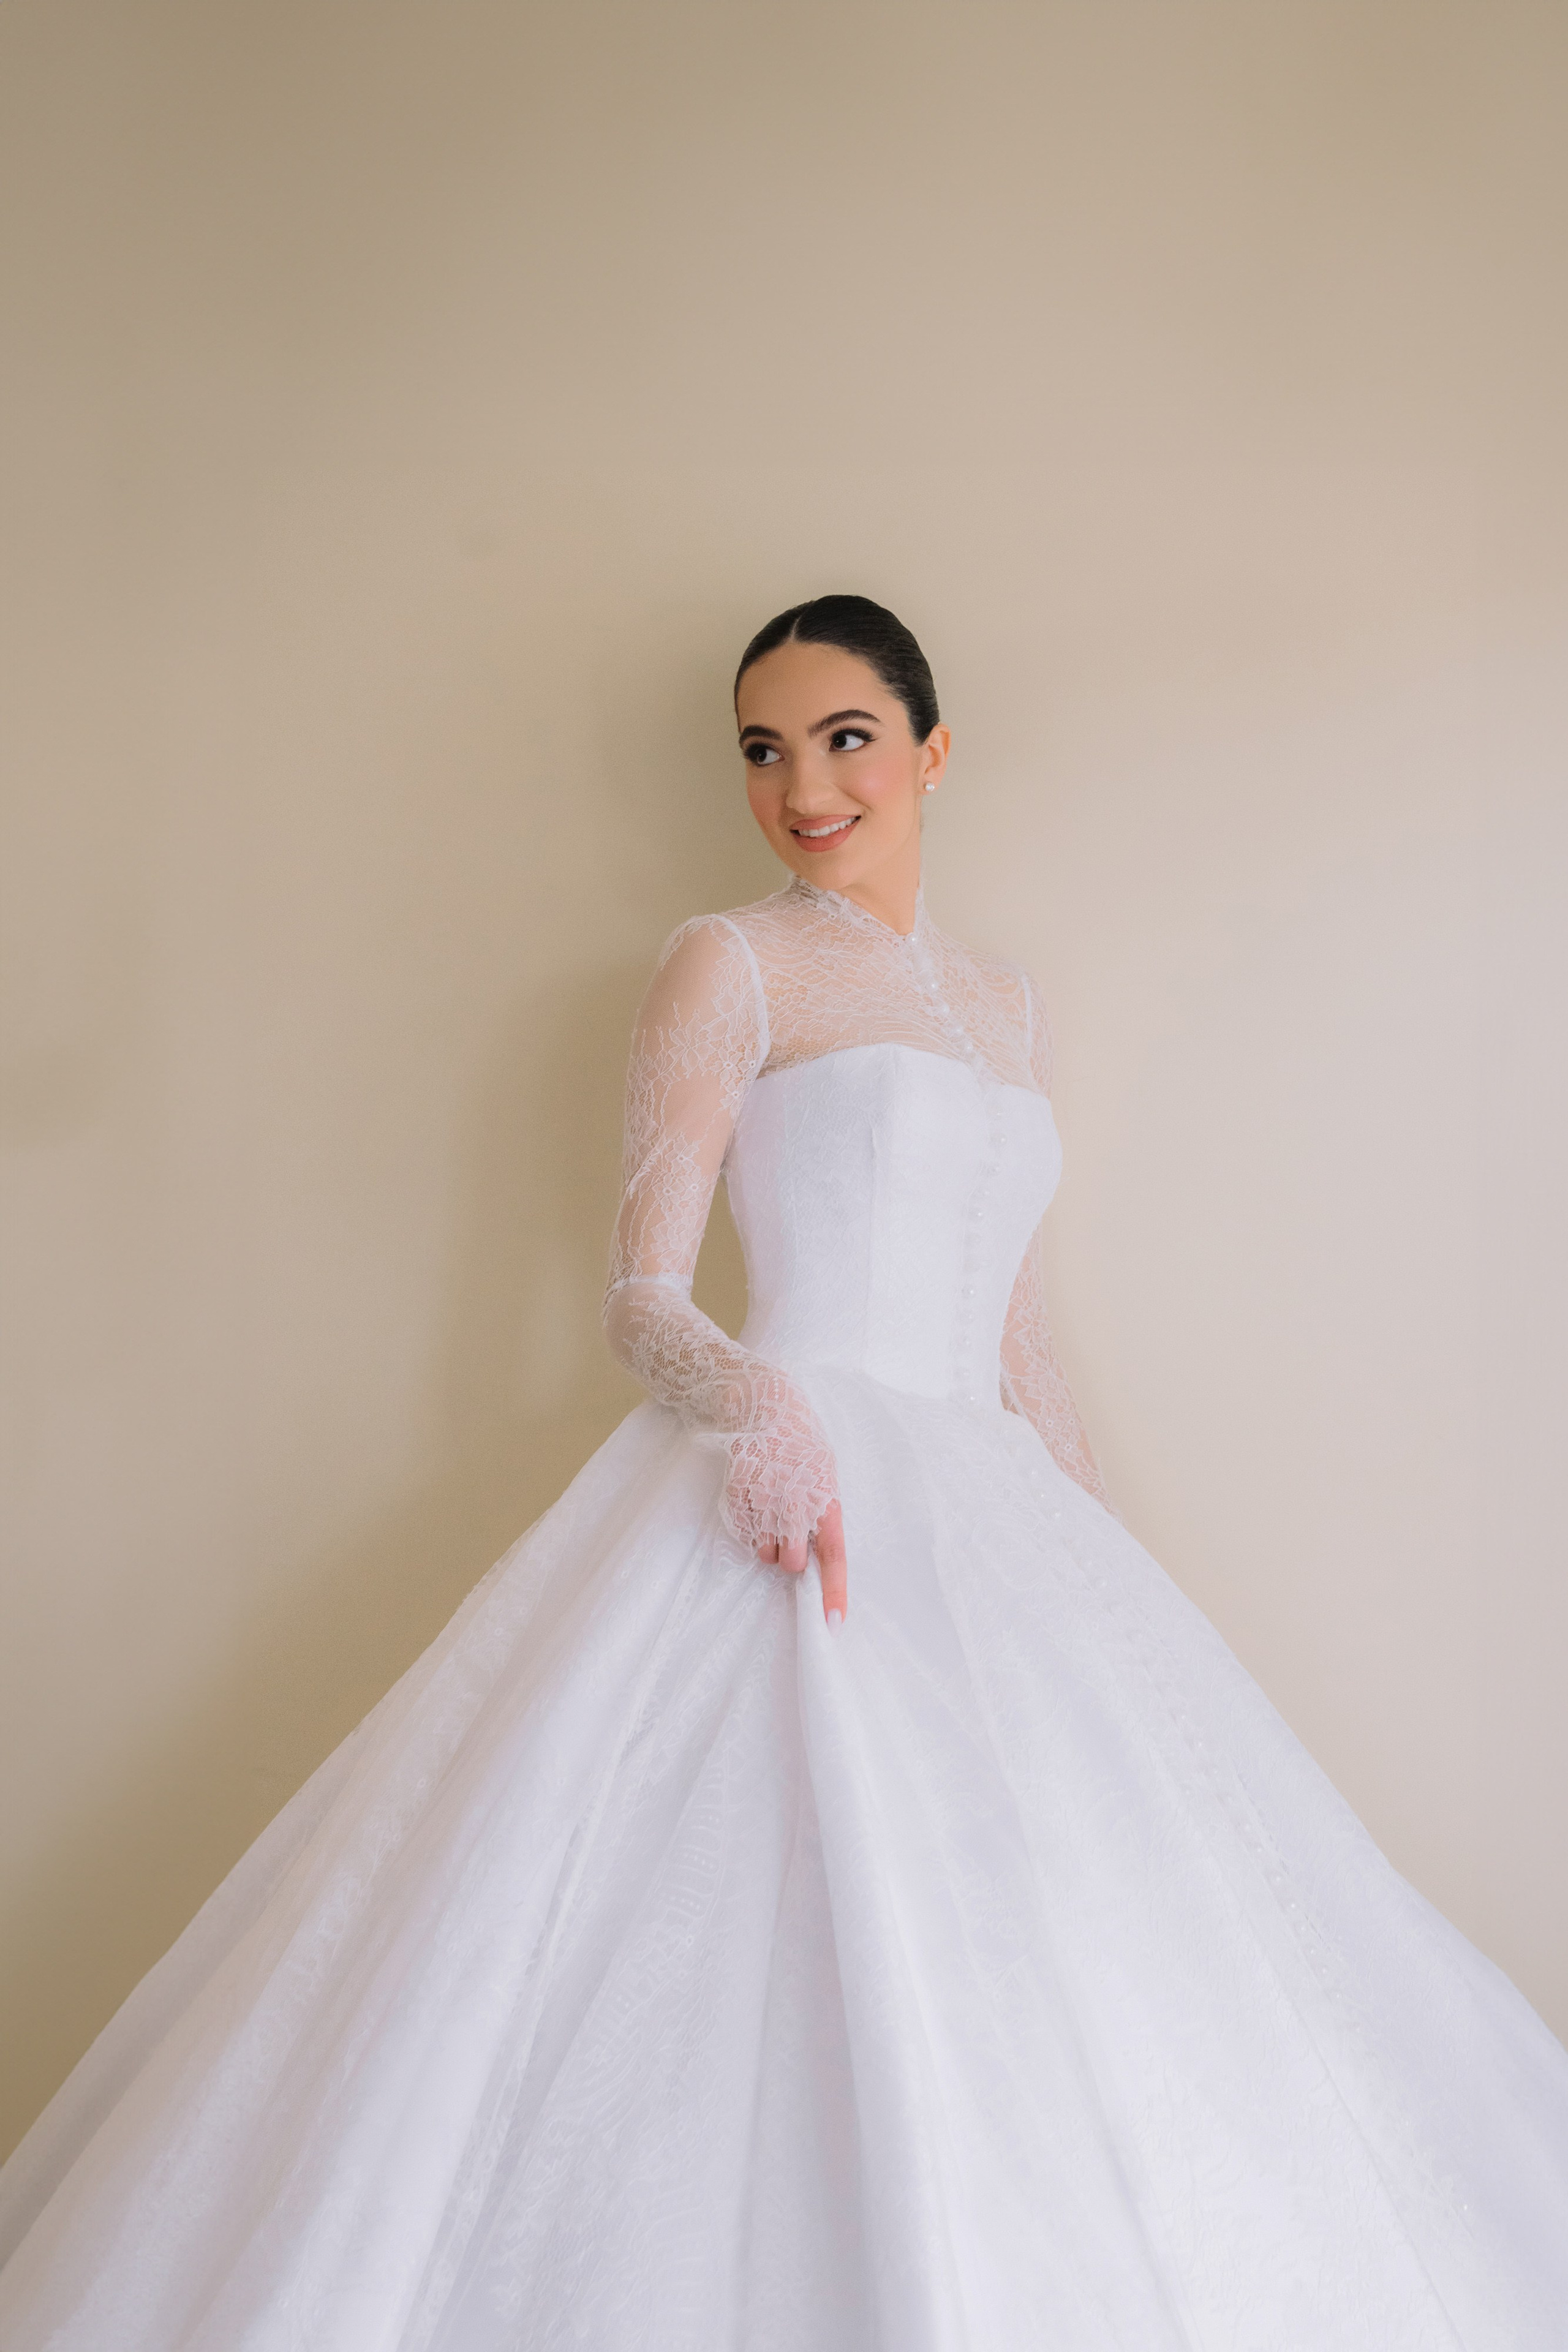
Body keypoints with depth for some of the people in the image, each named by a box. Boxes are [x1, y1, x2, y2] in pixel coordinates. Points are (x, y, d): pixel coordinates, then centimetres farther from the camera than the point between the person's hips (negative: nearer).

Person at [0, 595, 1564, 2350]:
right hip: (791, 1483, -6)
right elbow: (641, 1301, -4)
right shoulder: (730, 965, 2)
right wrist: (757, 1398, -25)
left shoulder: (1008, 1007, 19)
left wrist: (1102, 1554, 14)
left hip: (987, 1517, 6)